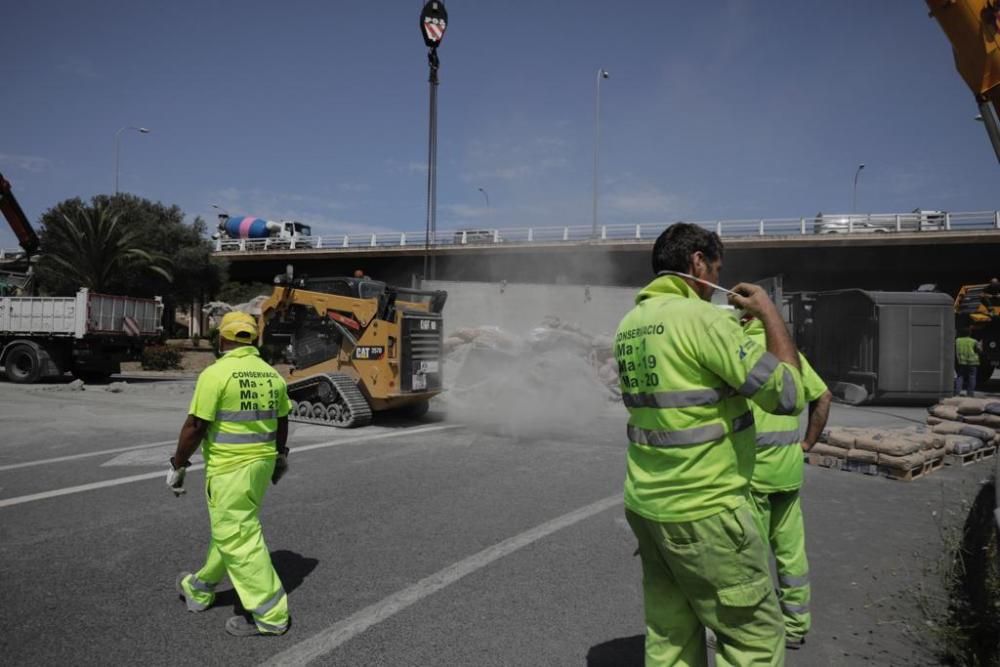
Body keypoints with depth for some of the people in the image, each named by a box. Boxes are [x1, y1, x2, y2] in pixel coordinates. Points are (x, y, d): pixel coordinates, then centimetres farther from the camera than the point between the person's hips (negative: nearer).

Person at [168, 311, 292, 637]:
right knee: (229, 528, 22)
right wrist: (280, 457, 26)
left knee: (239, 539, -1)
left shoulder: (216, 373, -15)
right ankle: (201, 588, 41)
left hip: (229, 468, -8)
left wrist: (177, 465, -5)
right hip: (261, 462, 8)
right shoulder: (271, 374, 6)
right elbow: (282, 421, 14)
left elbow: (195, 426, -16)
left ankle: (270, 614, 2)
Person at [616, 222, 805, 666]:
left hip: (646, 506, 8)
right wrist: (770, 314, -4)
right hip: (703, 512, -8)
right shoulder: (698, 317, -17)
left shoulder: (630, 324, 9)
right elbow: (787, 395, -16)